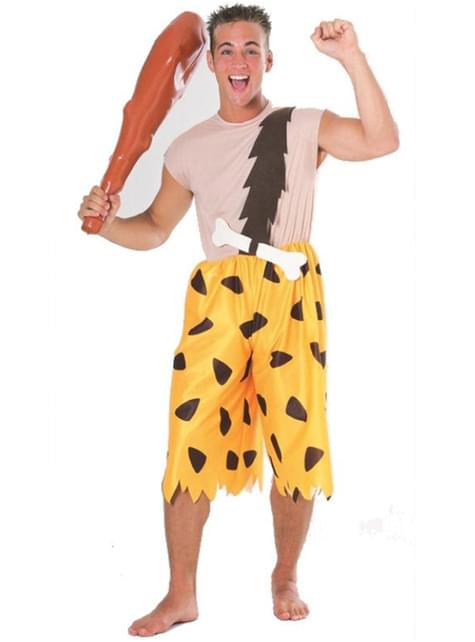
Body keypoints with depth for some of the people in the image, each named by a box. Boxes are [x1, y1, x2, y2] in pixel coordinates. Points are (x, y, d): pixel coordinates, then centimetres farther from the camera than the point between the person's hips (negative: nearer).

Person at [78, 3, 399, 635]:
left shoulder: (303, 126, 8)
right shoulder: (190, 147, 16)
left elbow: (380, 140, -8)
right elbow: (154, 229, 19)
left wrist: (352, 58, -15)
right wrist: (106, 221, -1)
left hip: (291, 296, -1)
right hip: (216, 297, 2)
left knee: (298, 447, 1)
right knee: (192, 445, -4)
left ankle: (285, 577, 24)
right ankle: (181, 595, 11)